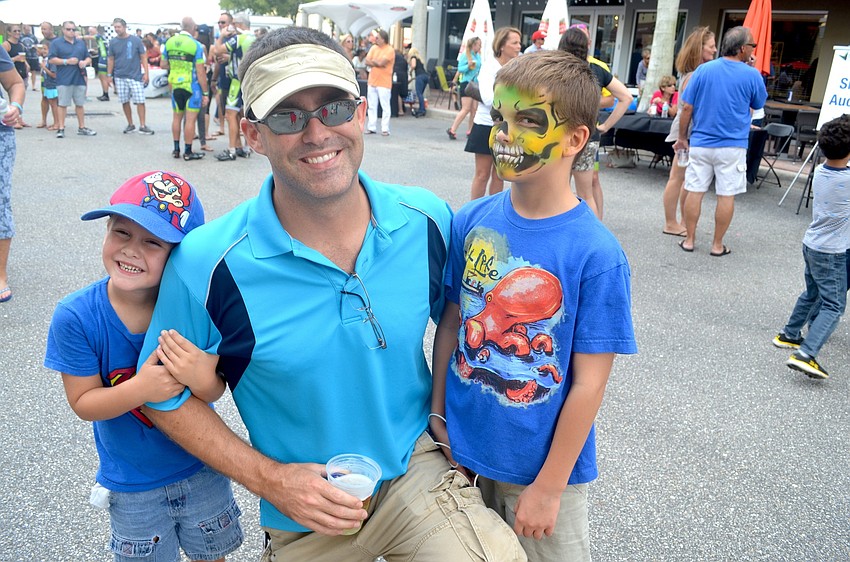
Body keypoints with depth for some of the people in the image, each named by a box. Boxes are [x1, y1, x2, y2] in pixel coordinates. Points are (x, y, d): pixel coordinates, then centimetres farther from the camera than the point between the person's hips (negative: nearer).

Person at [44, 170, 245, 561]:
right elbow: (83, 403, -16)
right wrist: (140, 389, -36)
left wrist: (203, 381, -42)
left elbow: (215, 390, -18)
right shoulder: (75, 316, -22)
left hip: (202, 468, 1)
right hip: (132, 486, 0)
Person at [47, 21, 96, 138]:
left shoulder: (81, 43, 15)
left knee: (80, 104, 11)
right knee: (63, 104, -1)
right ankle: (61, 128, 5)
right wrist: (67, 61, -16)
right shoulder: (56, 43, 0)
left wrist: (85, 62, -4)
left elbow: (88, 58, 18)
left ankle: (81, 127, 21)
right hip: (64, 80, -4)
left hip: (79, 78, 4)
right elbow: (51, 59, -6)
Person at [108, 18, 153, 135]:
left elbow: (143, 57, 1)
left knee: (140, 101, -5)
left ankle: (142, 126, 0)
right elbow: (110, 60, 11)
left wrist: (146, 73, -6)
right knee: (124, 102, 6)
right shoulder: (113, 42, 5)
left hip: (135, 76, -2)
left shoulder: (136, 40, -2)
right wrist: (109, 75, 8)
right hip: (119, 77, 2)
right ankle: (130, 124, 17)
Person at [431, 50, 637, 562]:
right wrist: (438, 416, 0)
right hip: (461, 450, 4)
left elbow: (589, 383, -16)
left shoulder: (597, 255, -20)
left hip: (542, 466, -3)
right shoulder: (471, 221, -8)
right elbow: (450, 323, 0)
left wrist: (549, 487, -11)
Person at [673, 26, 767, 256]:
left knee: (695, 192, 7)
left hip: (701, 143, 2)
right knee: (726, 196, 5)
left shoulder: (703, 70, -1)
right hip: (732, 145, -2)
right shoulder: (752, 75, -5)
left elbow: (687, 108, -1)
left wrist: (682, 137, 10)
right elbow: (758, 104, 12)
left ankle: (689, 240, 13)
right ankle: (717, 245, 11)